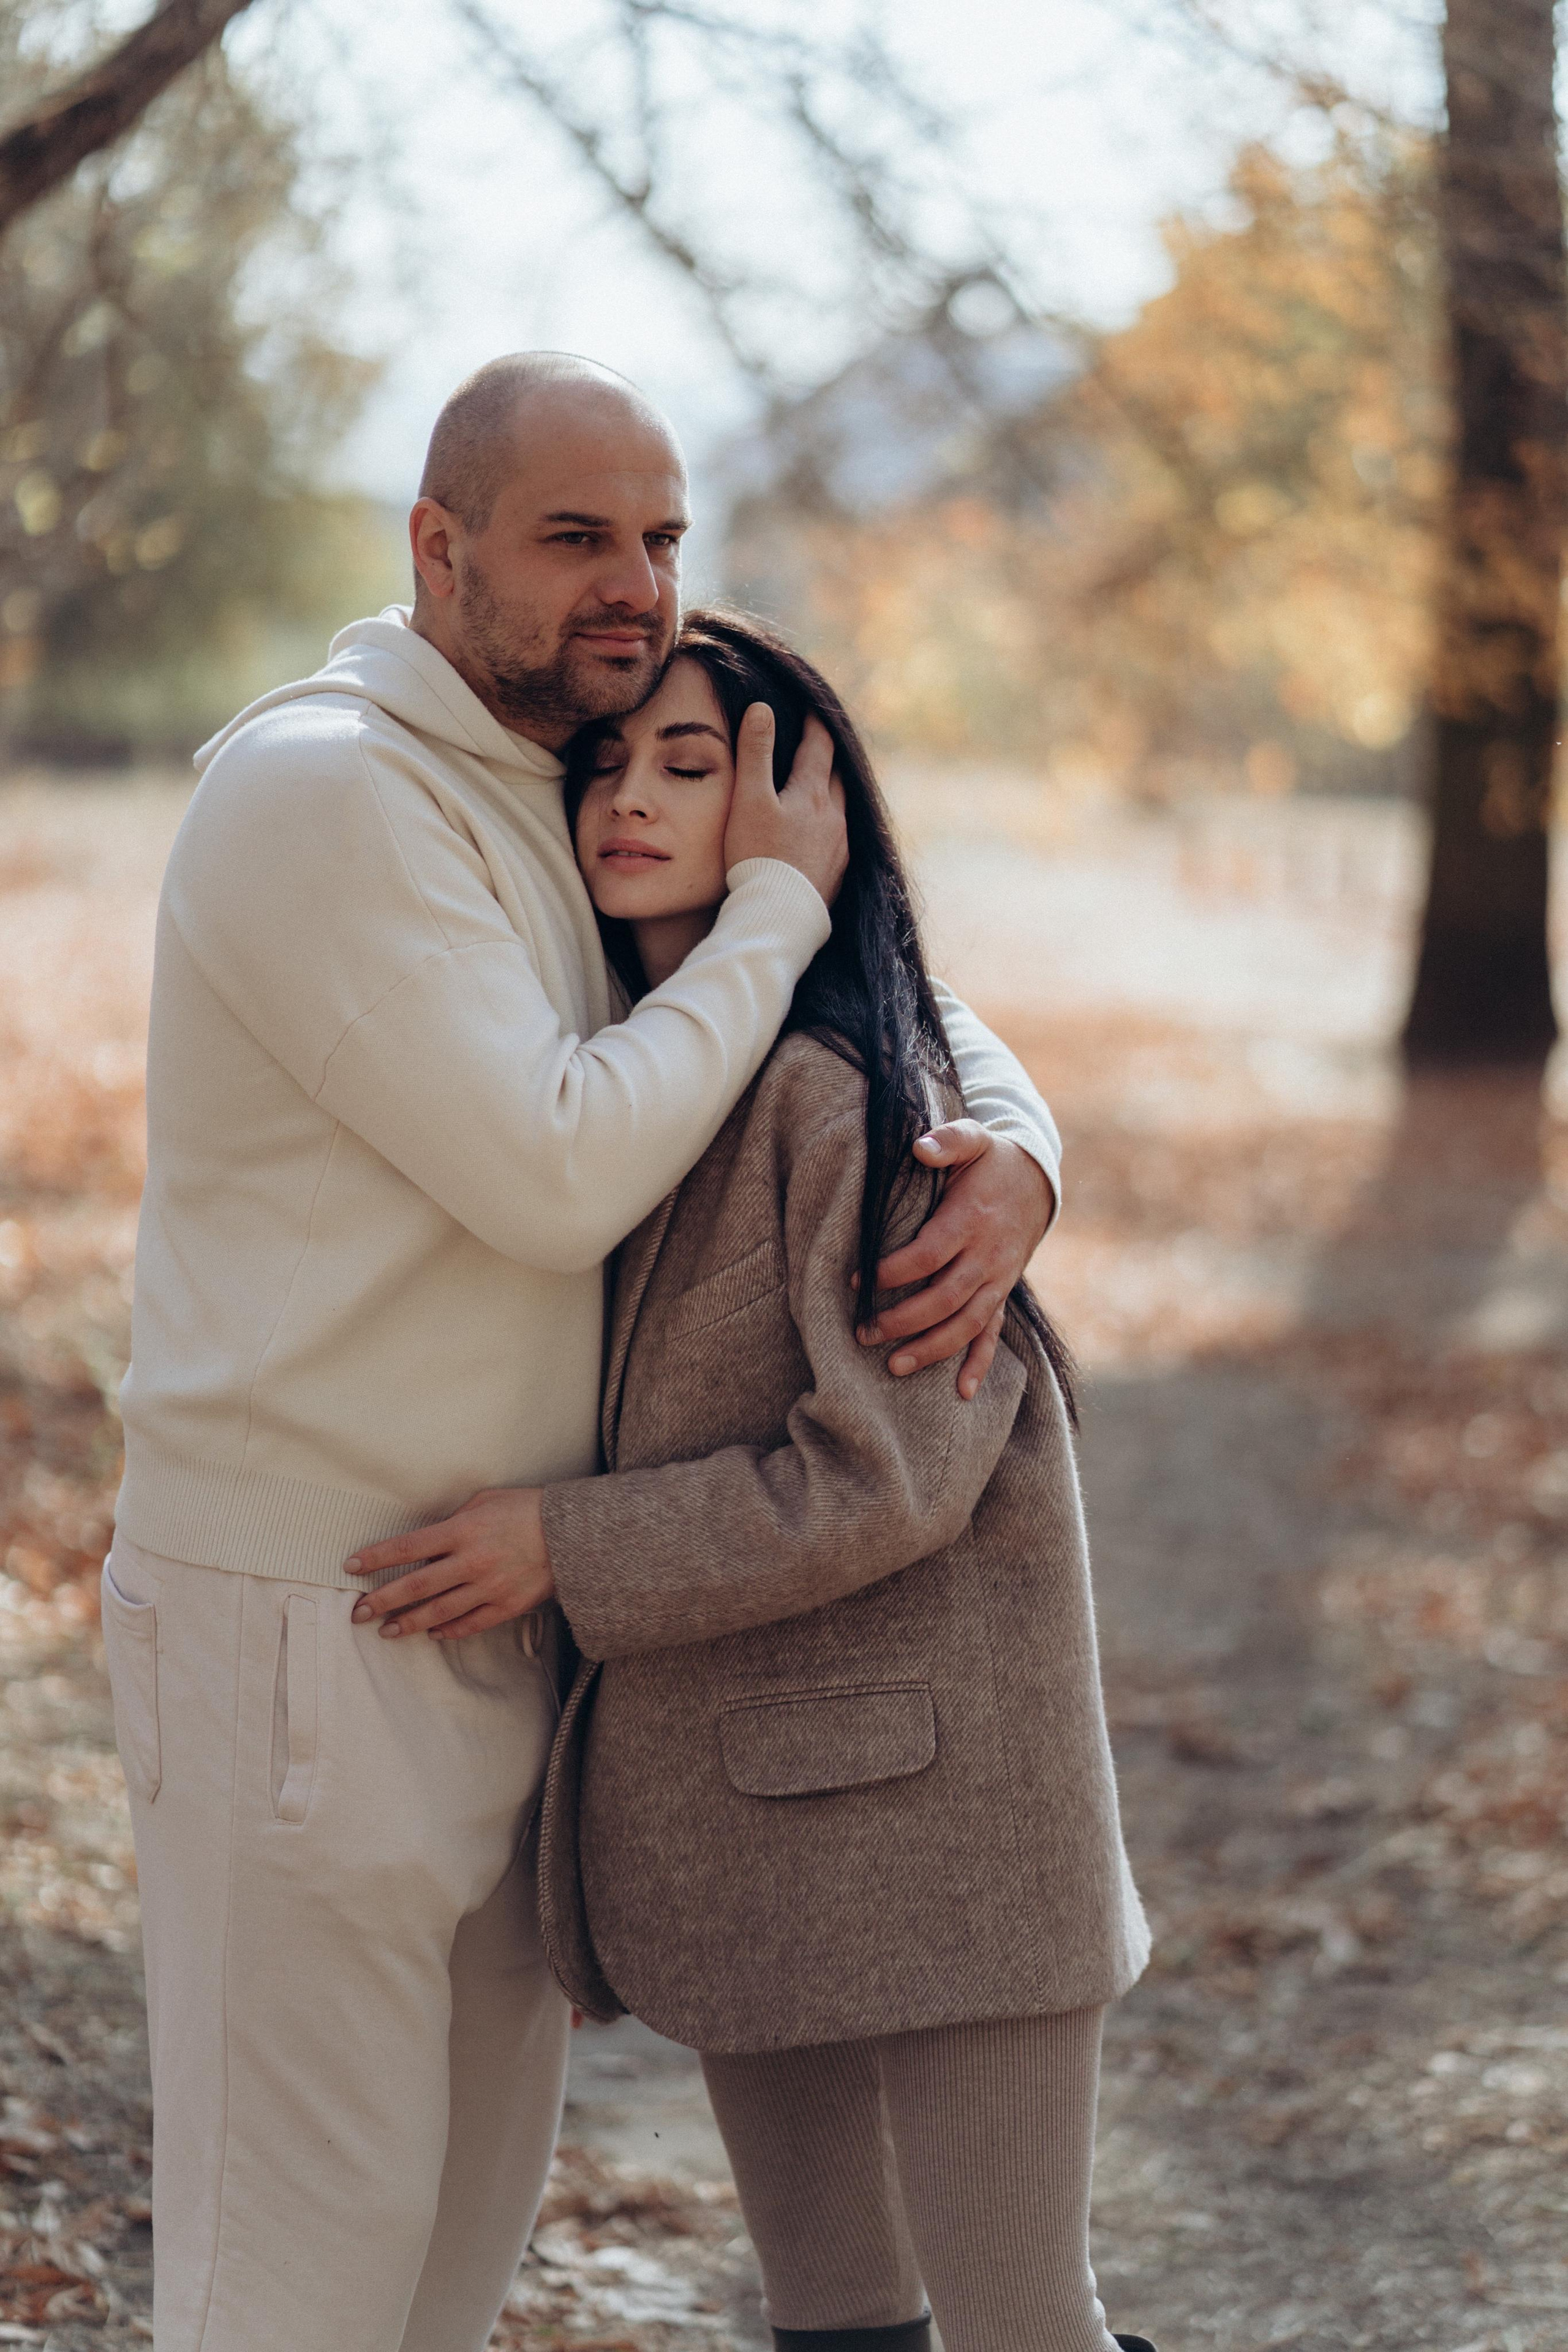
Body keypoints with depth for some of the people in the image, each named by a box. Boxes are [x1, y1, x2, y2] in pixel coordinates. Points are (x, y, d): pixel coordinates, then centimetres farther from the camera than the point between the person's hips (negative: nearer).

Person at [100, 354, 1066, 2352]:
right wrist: (775, 898, -14)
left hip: (493, 1615, 9)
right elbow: (557, 1176, -25)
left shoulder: (581, 809, 12)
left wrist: (1014, 1155, -4)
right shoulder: (324, 794, -17)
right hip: (296, 1637, -9)